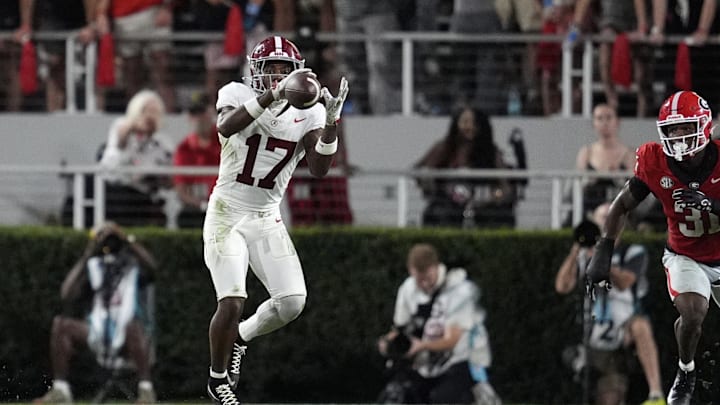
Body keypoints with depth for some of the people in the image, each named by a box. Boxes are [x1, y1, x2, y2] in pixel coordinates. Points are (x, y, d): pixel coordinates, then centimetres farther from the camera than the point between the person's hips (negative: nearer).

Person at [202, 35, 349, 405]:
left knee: (292, 303, -9)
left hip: (267, 219, 4)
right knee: (232, 303, -15)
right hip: (227, 215, -4)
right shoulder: (238, 95, -10)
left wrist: (331, 123, -28)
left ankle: (239, 337, 22)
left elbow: (319, 169, -14)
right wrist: (272, 95, -44)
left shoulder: (307, 113, -2)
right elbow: (226, 127, -34)